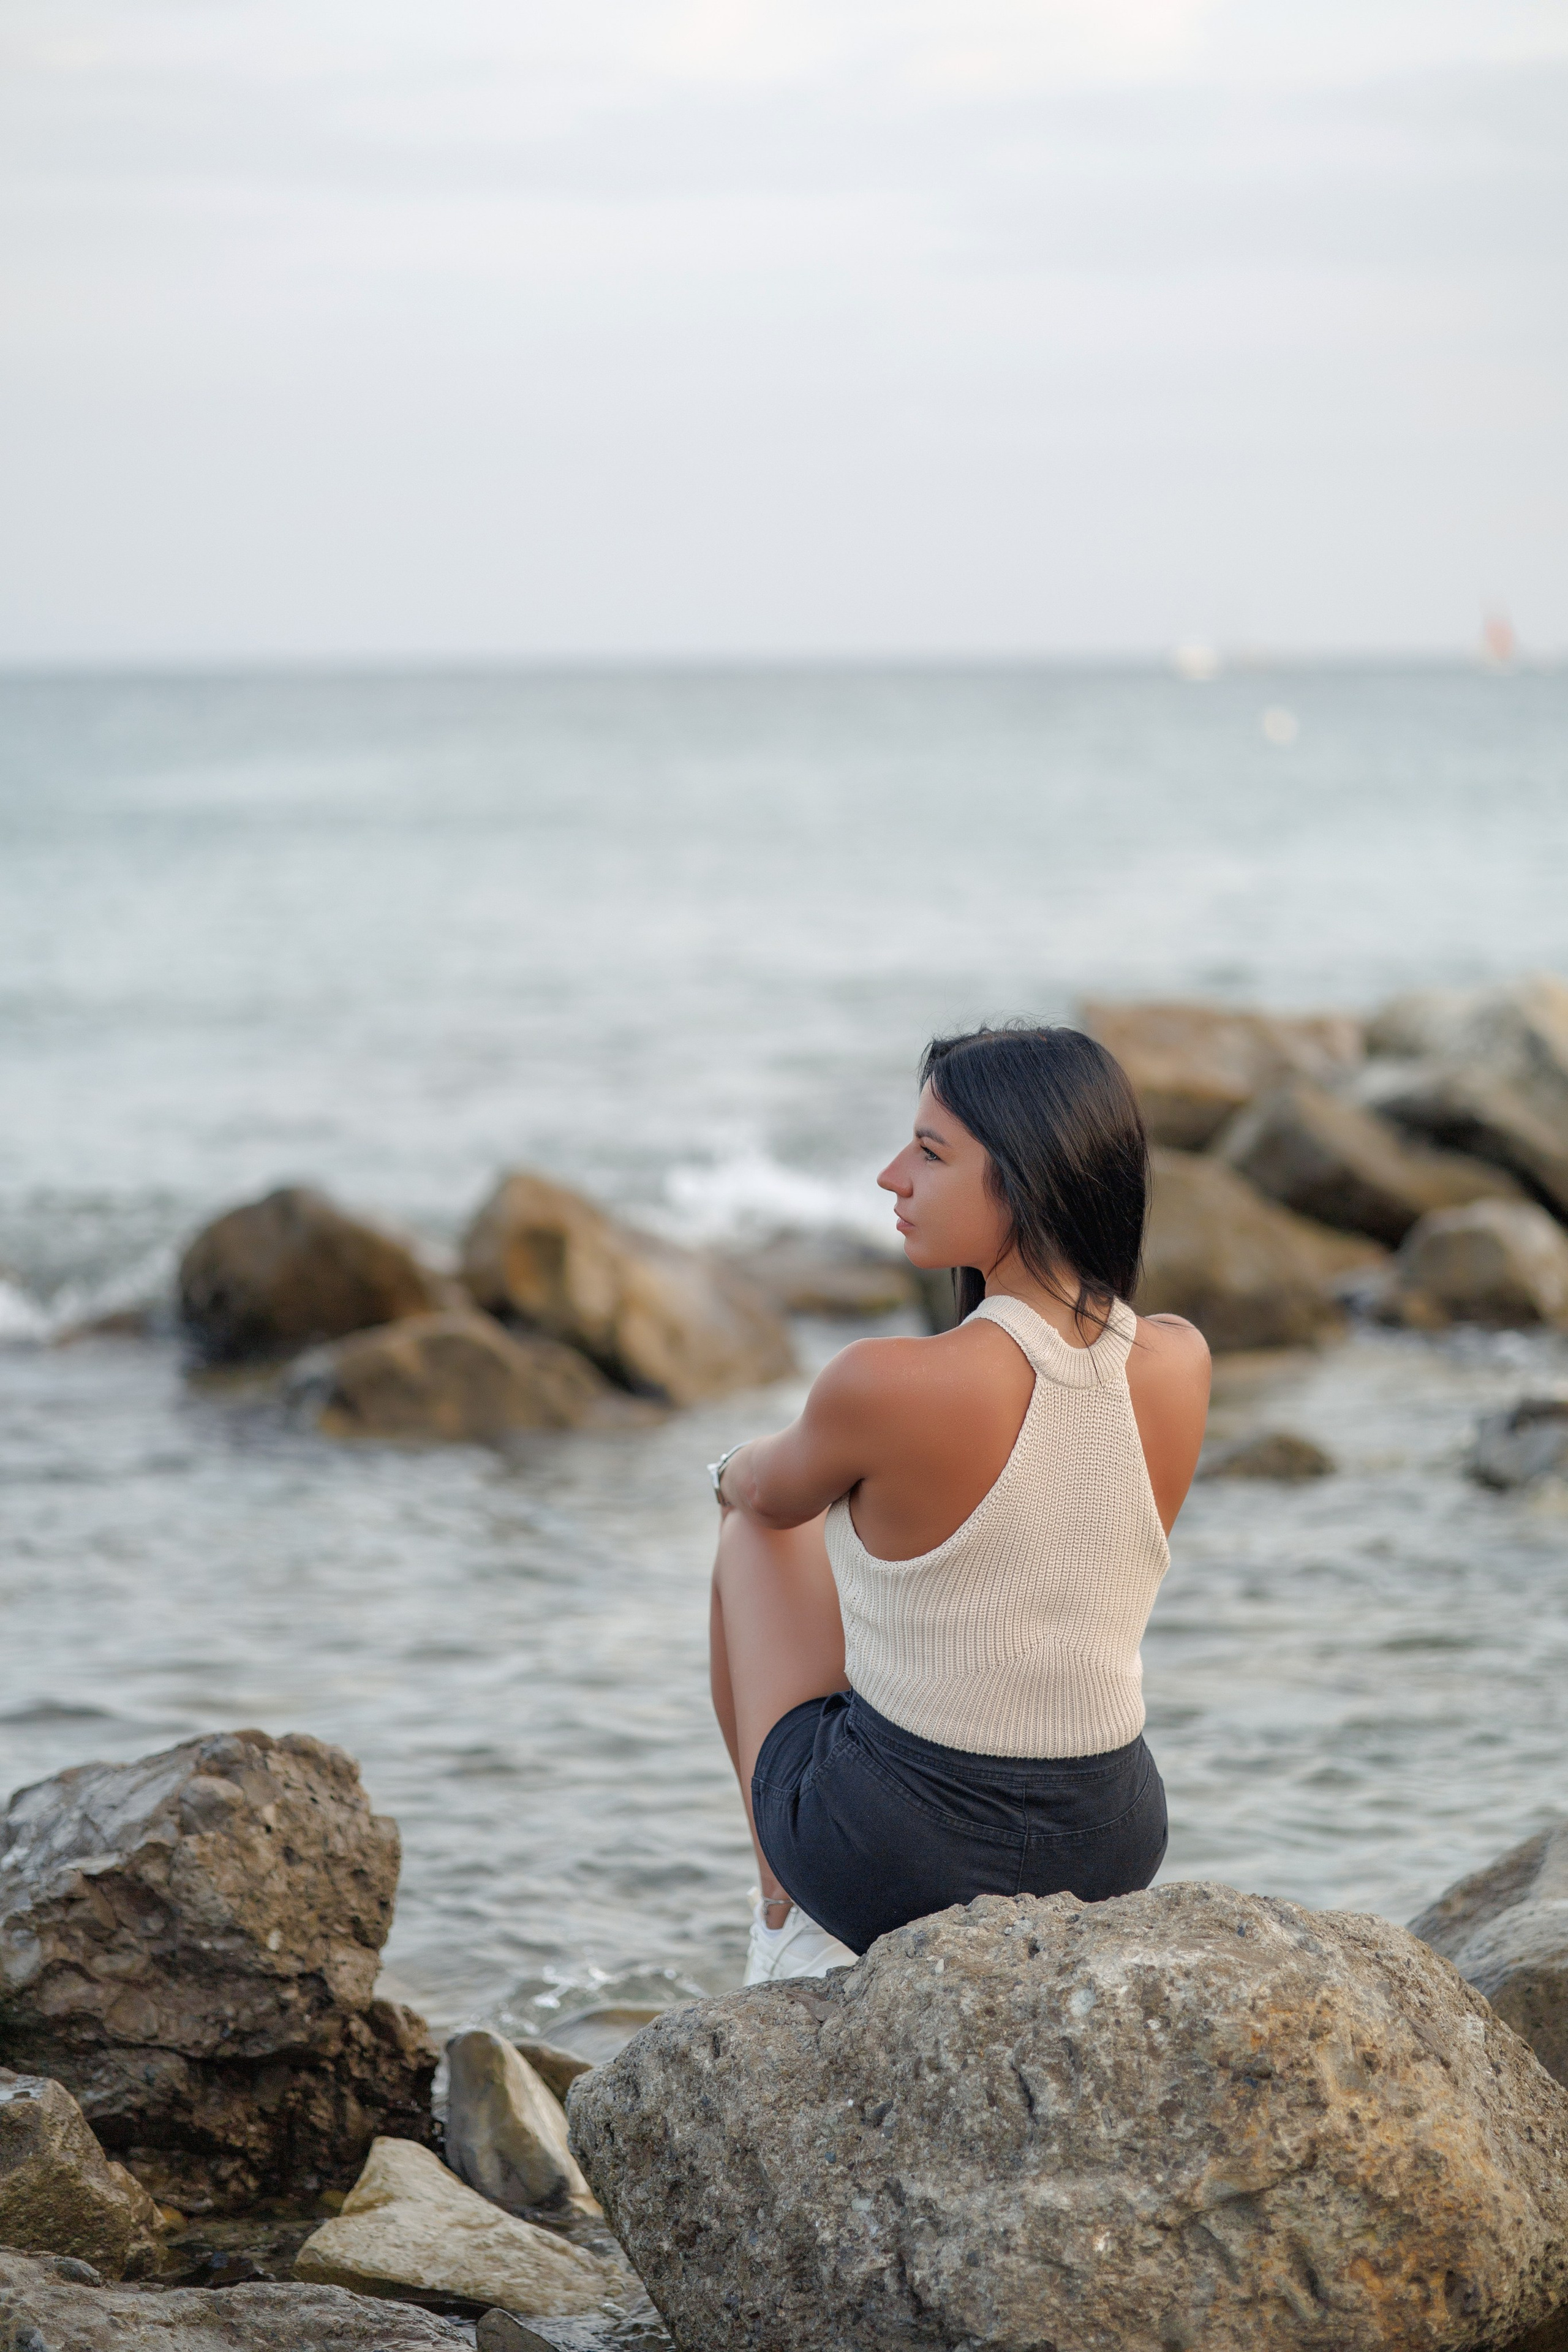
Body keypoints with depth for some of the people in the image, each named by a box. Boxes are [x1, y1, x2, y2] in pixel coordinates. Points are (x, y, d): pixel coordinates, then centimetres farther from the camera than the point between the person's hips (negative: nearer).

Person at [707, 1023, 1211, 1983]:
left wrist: (737, 1470, 22)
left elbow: (770, 1494, 3)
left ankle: (786, 1910, 35)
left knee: (756, 1531, 25)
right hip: (1110, 1855, 4)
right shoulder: (1179, 1365, -10)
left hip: (887, 1859, -4)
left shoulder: (883, 1388, -25)